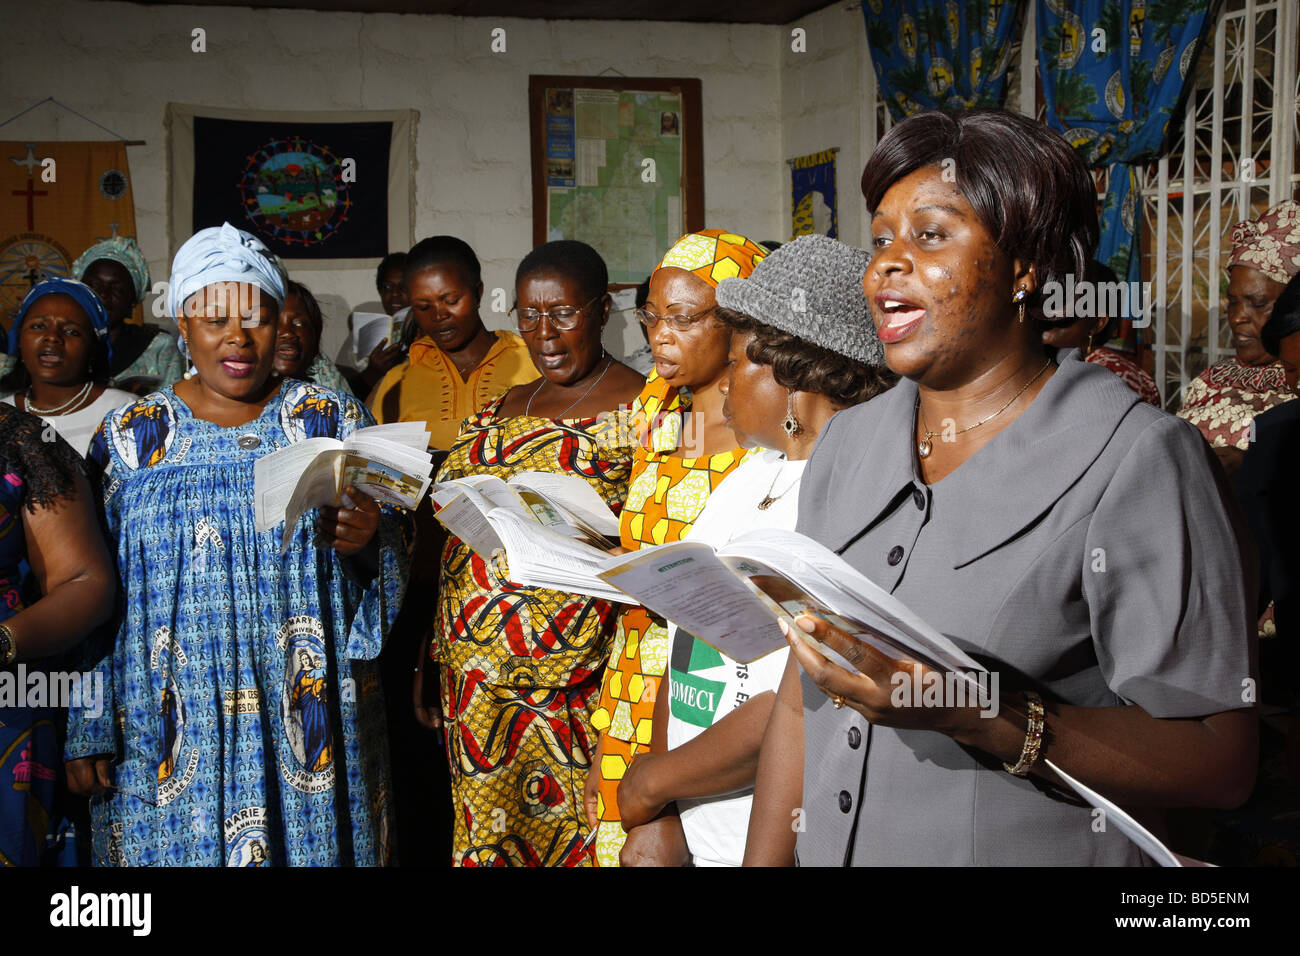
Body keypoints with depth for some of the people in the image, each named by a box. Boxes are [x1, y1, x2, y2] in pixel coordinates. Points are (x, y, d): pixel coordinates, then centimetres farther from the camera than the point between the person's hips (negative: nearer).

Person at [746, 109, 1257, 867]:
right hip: (827, 849, 5)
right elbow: (799, 704, 5)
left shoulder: (1134, 461, -14)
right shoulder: (846, 444, 3)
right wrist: (760, 861, -3)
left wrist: (974, 715, -29)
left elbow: (1219, 761, -19)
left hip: (1032, 851, -5)